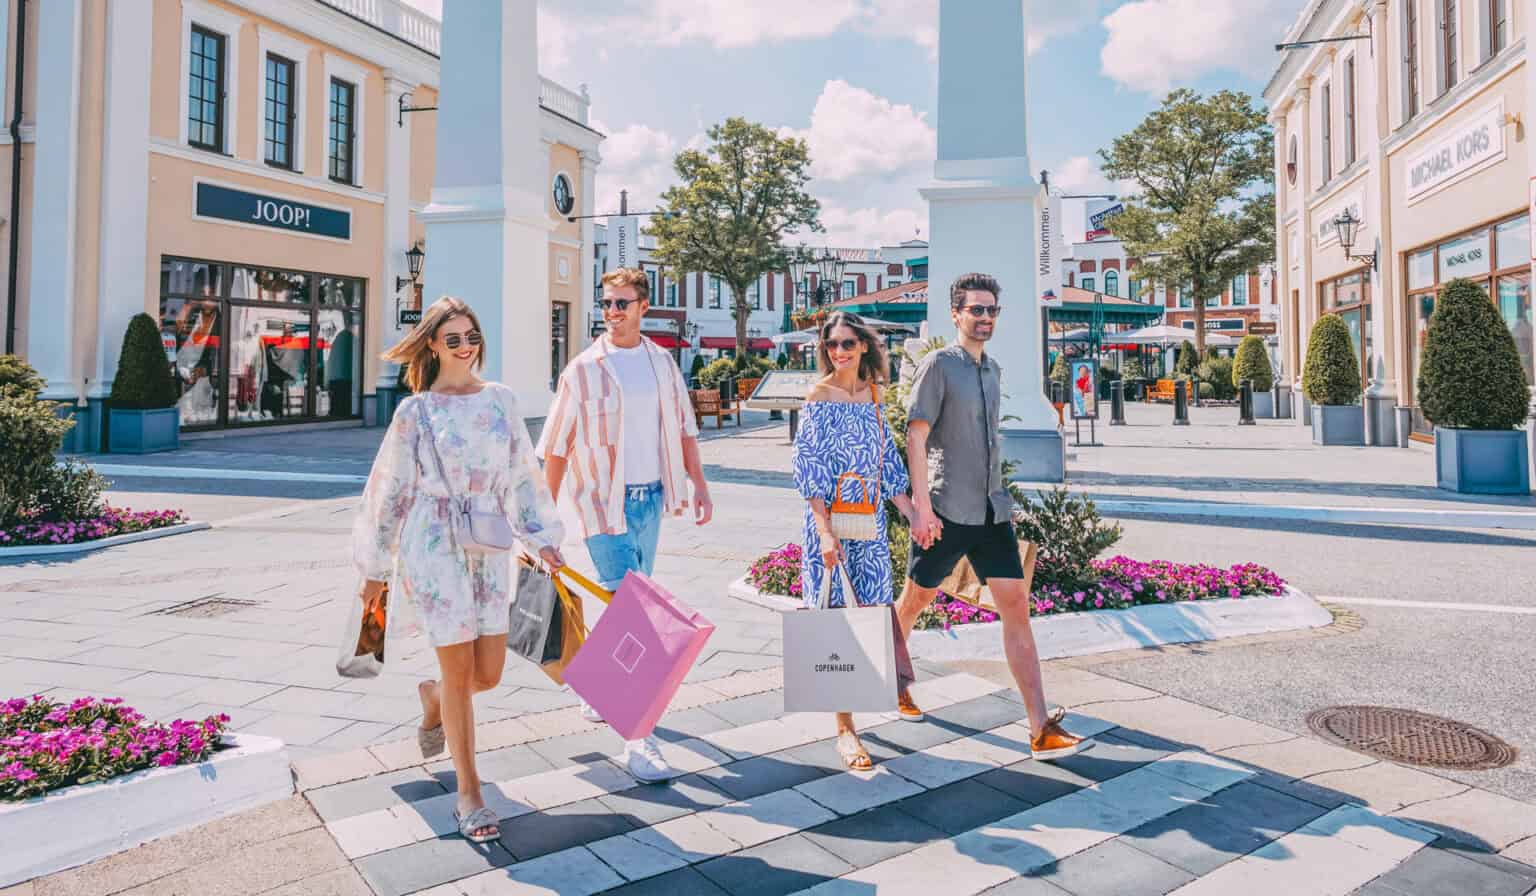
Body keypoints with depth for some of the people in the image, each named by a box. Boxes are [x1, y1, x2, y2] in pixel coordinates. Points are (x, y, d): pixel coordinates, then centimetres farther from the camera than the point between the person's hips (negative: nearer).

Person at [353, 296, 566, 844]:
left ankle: (432, 697, 42)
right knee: (460, 673, -1)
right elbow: (389, 490, 4)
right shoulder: (415, 412, -2)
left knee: (488, 674, 6)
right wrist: (374, 569, 8)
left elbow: (522, 476, 12)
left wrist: (543, 540, 7)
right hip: (435, 546, -4)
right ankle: (469, 793, 15)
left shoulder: (501, 400, 8)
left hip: (489, 548, 4)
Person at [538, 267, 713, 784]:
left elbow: (683, 428, 13)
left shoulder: (662, 362, 7)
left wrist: (699, 486, 9)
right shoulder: (583, 369, -6)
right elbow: (556, 447, -4)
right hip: (604, 502, -5)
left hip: (651, 498, 5)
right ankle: (637, 738, -6)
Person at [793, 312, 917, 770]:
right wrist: (825, 532, -19)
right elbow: (808, 470, -12)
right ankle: (845, 730, 4)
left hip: (870, 520, 6)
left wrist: (913, 513, 13)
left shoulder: (874, 394, 10)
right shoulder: (818, 397, -7)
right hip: (831, 521, -6)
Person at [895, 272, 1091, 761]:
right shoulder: (939, 364, -7)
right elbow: (916, 437, -13)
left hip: (992, 510, 6)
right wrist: (922, 507, -20)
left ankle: (1042, 730, -3)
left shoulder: (992, 368, 14)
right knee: (915, 600, 11)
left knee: (1016, 608, -3)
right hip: (946, 512, -6)